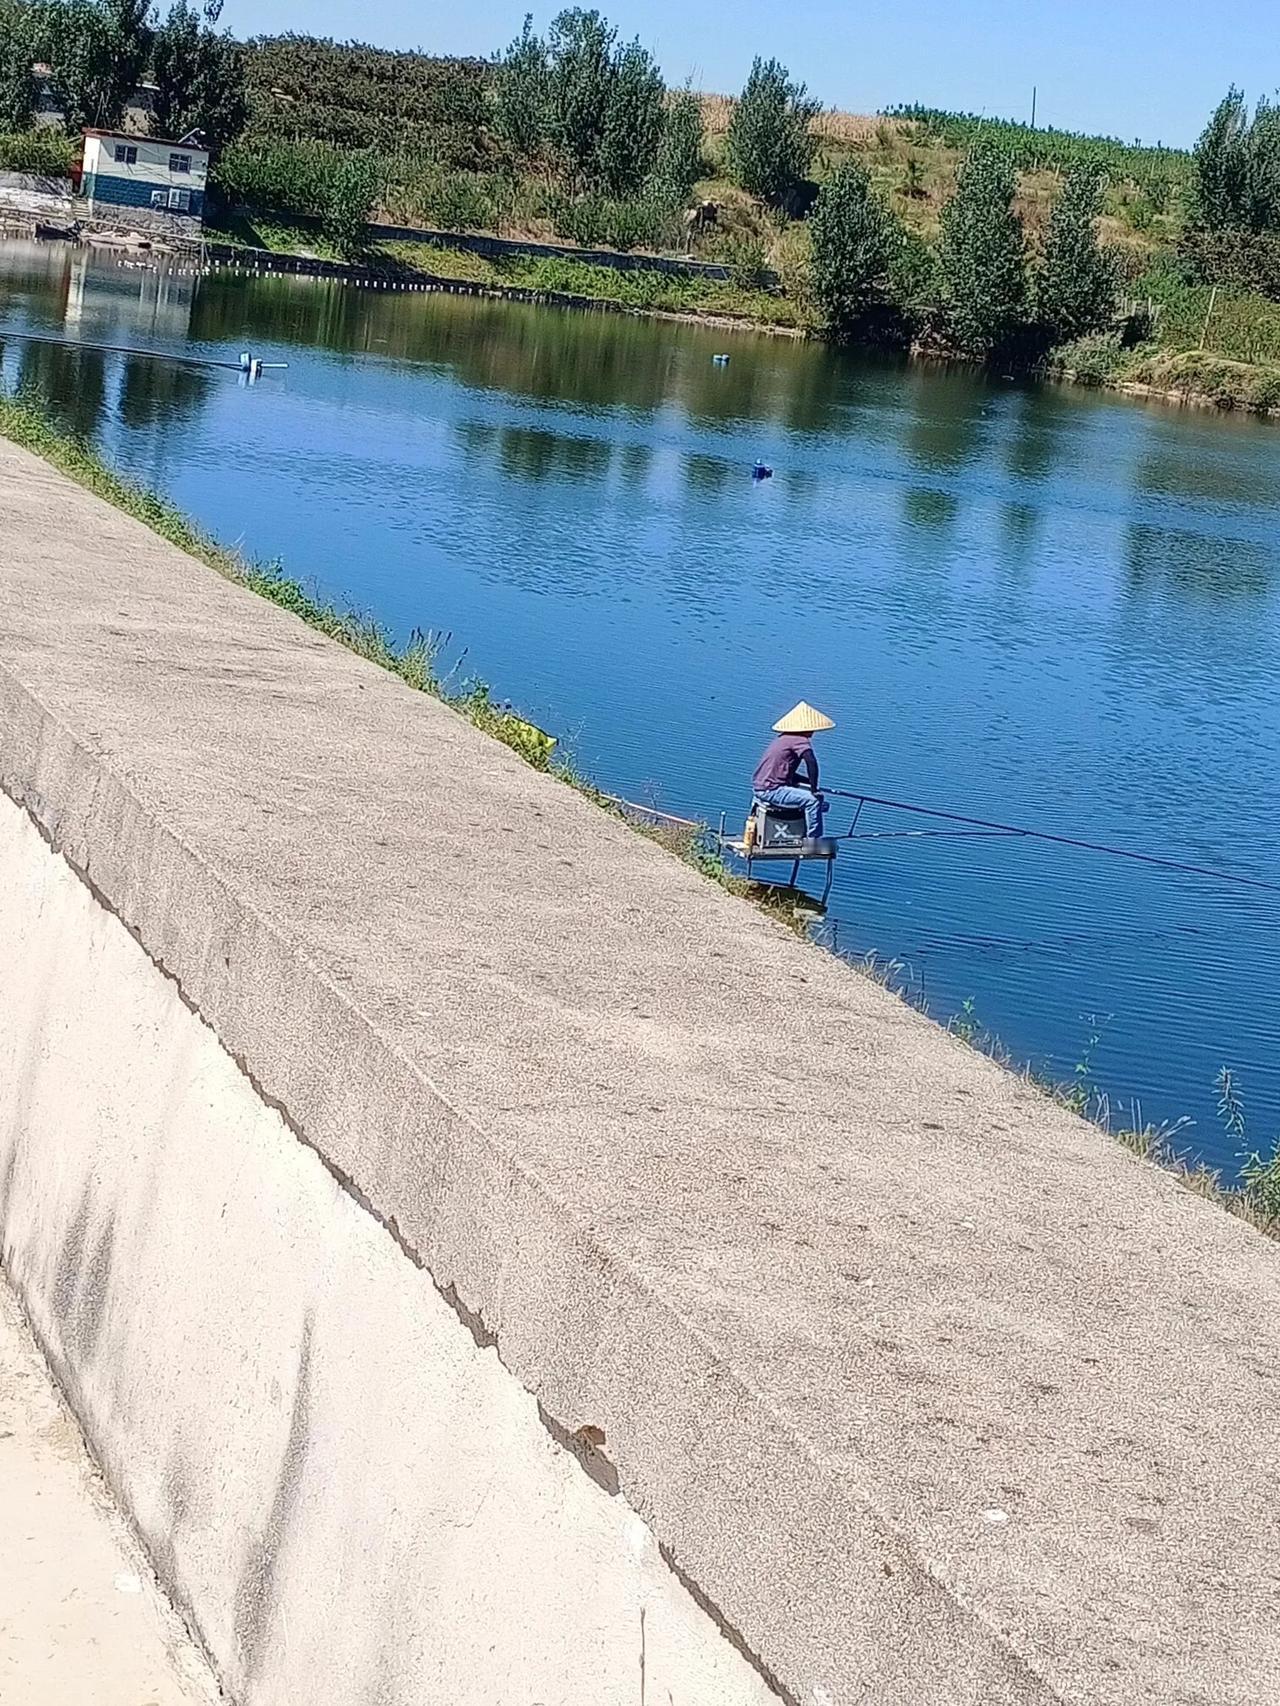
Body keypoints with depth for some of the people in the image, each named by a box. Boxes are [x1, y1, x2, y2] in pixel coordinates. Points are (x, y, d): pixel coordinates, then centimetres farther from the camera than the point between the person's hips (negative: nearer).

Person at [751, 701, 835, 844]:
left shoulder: (783, 738, 15)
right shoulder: (800, 740, -14)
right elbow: (811, 762, -31)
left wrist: (811, 783, 12)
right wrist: (814, 789, -19)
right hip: (770, 790, -10)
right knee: (813, 800, -16)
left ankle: (804, 834, 27)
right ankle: (813, 840, -9)